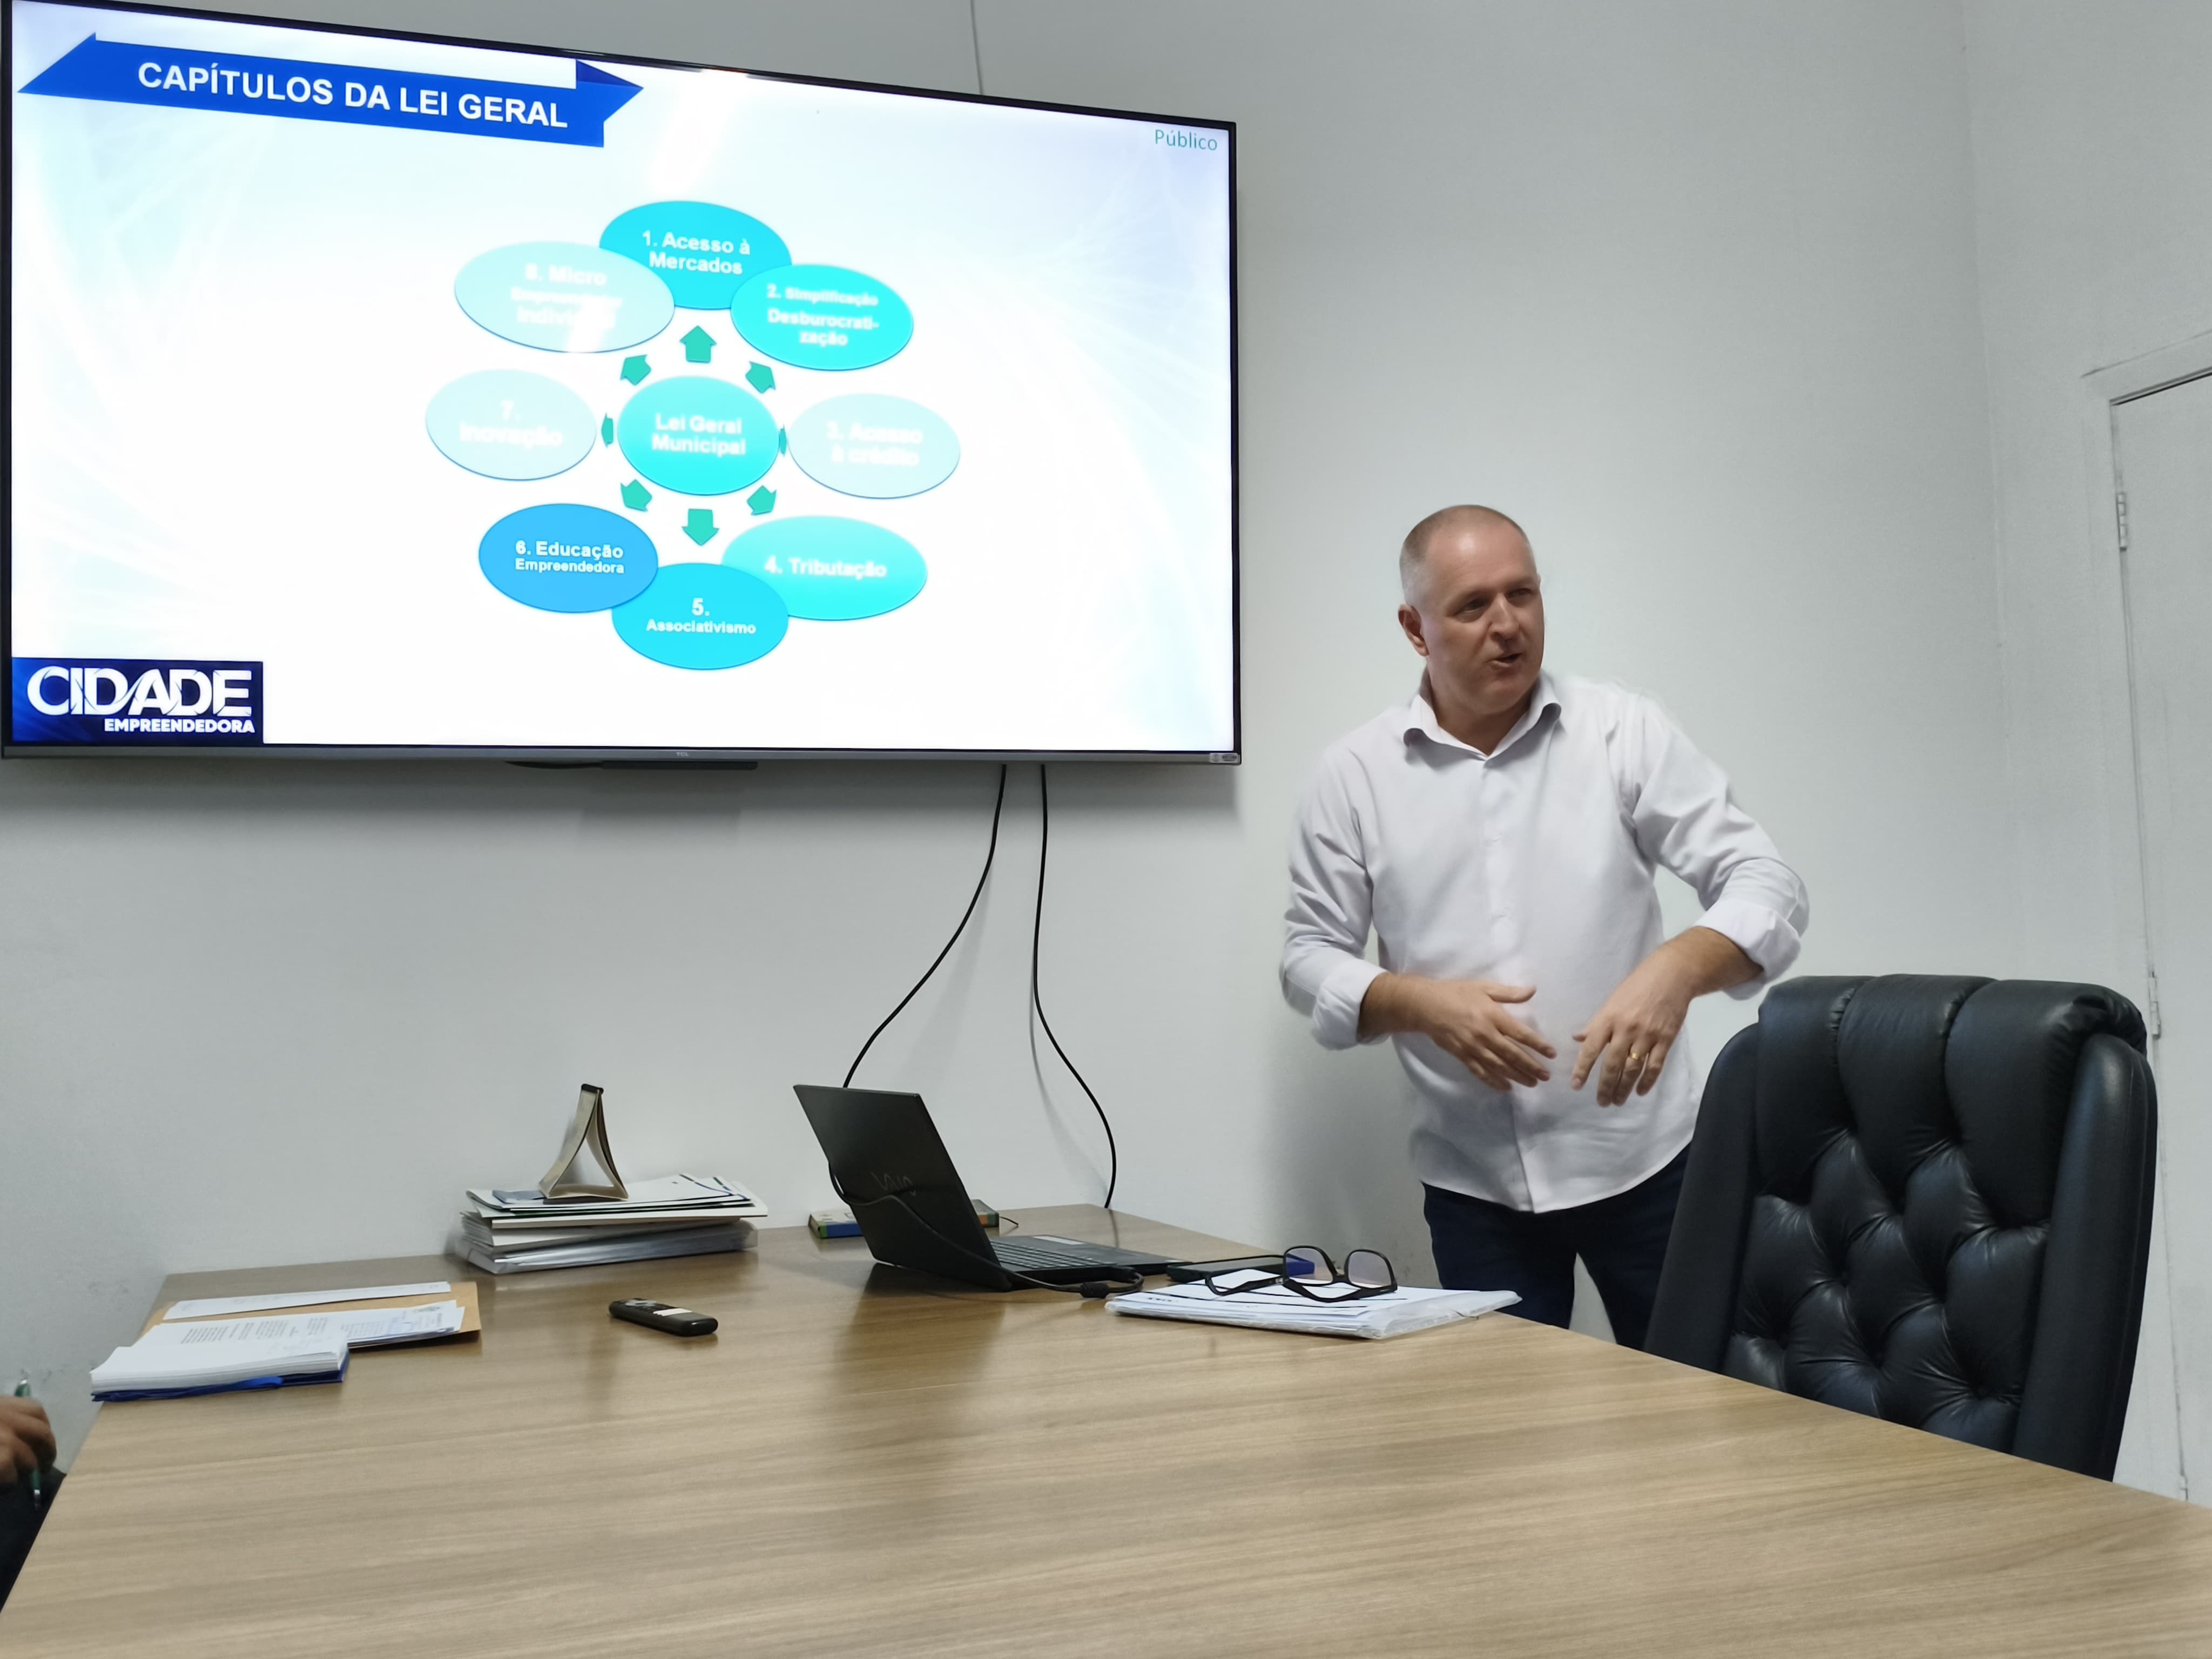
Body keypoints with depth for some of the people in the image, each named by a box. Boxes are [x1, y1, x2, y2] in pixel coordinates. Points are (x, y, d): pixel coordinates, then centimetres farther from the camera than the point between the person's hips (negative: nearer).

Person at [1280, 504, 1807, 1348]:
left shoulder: (1624, 731, -2)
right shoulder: (1354, 776, 0)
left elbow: (1767, 886, -5)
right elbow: (1310, 959, 4)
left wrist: (1676, 971, -26)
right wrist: (1423, 1004, -15)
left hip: (1641, 1154, 0)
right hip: (1473, 1182, 1)